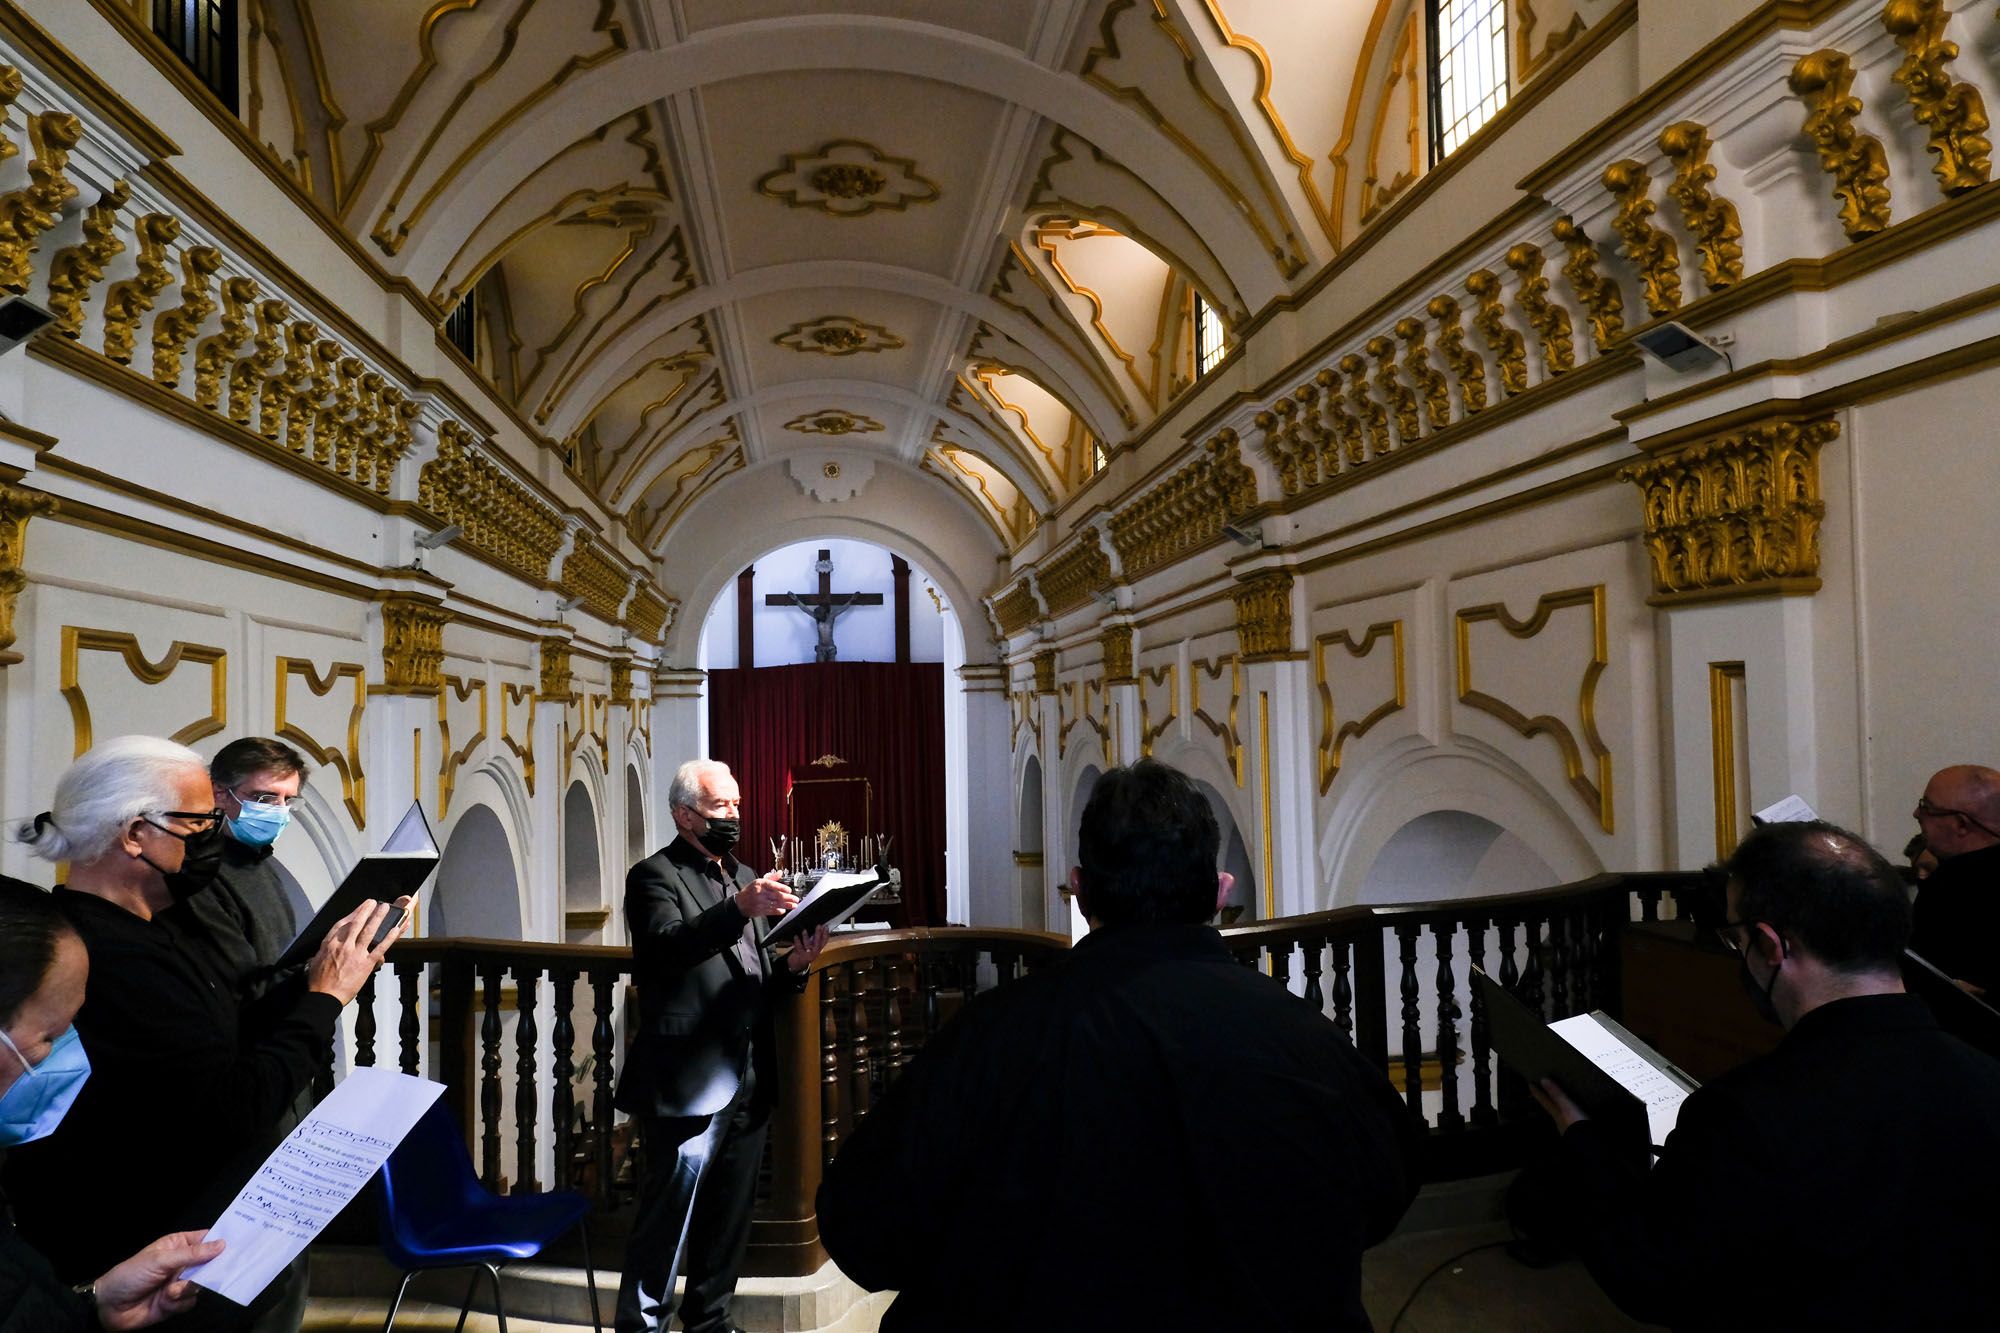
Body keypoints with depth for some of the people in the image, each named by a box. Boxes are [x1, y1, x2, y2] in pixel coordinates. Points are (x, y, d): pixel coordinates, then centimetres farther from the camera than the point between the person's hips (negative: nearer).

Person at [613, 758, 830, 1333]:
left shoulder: (745, 876, 17)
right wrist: (739, 908, -35)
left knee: (730, 1216, 16)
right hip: (689, 1083, -7)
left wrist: (794, 965, -2)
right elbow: (667, 949, -23)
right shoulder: (654, 875, -5)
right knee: (668, 1215, 1)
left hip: (750, 1080, 7)